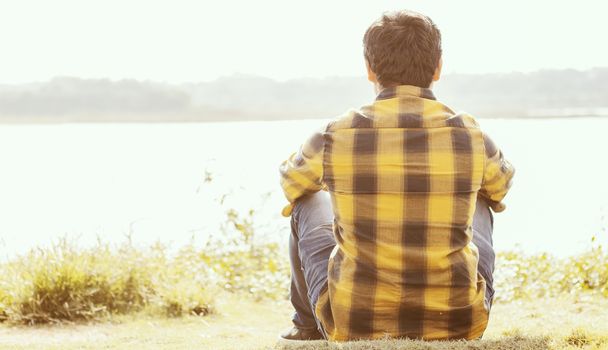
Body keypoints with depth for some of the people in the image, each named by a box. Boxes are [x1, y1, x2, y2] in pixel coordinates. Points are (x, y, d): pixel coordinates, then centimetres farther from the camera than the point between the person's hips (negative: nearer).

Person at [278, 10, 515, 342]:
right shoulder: (470, 135, -7)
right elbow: (501, 185, 19)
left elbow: (291, 179, 16)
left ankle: (309, 323, 46)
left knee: (308, 201, 25)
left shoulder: (335, 136, -10)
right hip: (457, 321, 1)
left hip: (354, 323, -1)